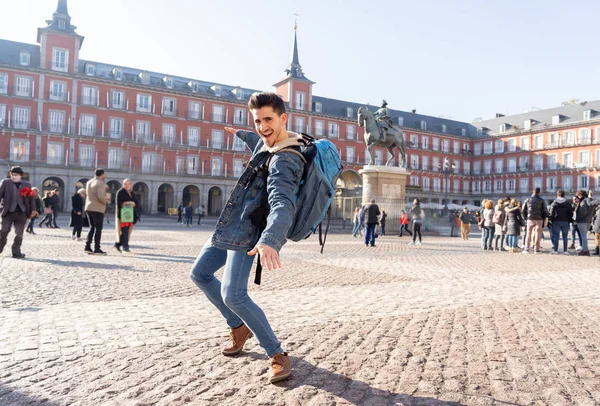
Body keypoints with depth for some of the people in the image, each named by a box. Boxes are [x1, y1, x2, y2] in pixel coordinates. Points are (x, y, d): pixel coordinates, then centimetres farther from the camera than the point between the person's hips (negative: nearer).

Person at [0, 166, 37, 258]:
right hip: (8, 212, -1)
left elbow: (31, 197, 12)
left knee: (19, 234, 1)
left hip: (21, 213, 1)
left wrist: (33, 209, 5)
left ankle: (16, 252, 8)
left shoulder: (27, 185, 10)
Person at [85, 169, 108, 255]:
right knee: (98, 229, -3)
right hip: (97, 209, -7)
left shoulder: (89, 182, 12)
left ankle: (87, 247, 11)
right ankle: (97, 249, -3)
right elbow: (100, 196, -24)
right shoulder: (101, 183, -12)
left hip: (88, 208, 7)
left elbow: (87, 194, 18)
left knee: (92, 227, 15)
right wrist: (105, 202, -5)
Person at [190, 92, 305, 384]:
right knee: (200, 274, 17)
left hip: (247, 231, -10)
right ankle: (239, 328, 29)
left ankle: (278, 356, -6)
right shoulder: (266, 143, 5)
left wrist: (269, 241, -58)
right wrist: (240, 134, 50)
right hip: (230, 226, 10)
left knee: (233, 295, -22)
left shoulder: (285, 160, -25)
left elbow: (282, 205, -42)